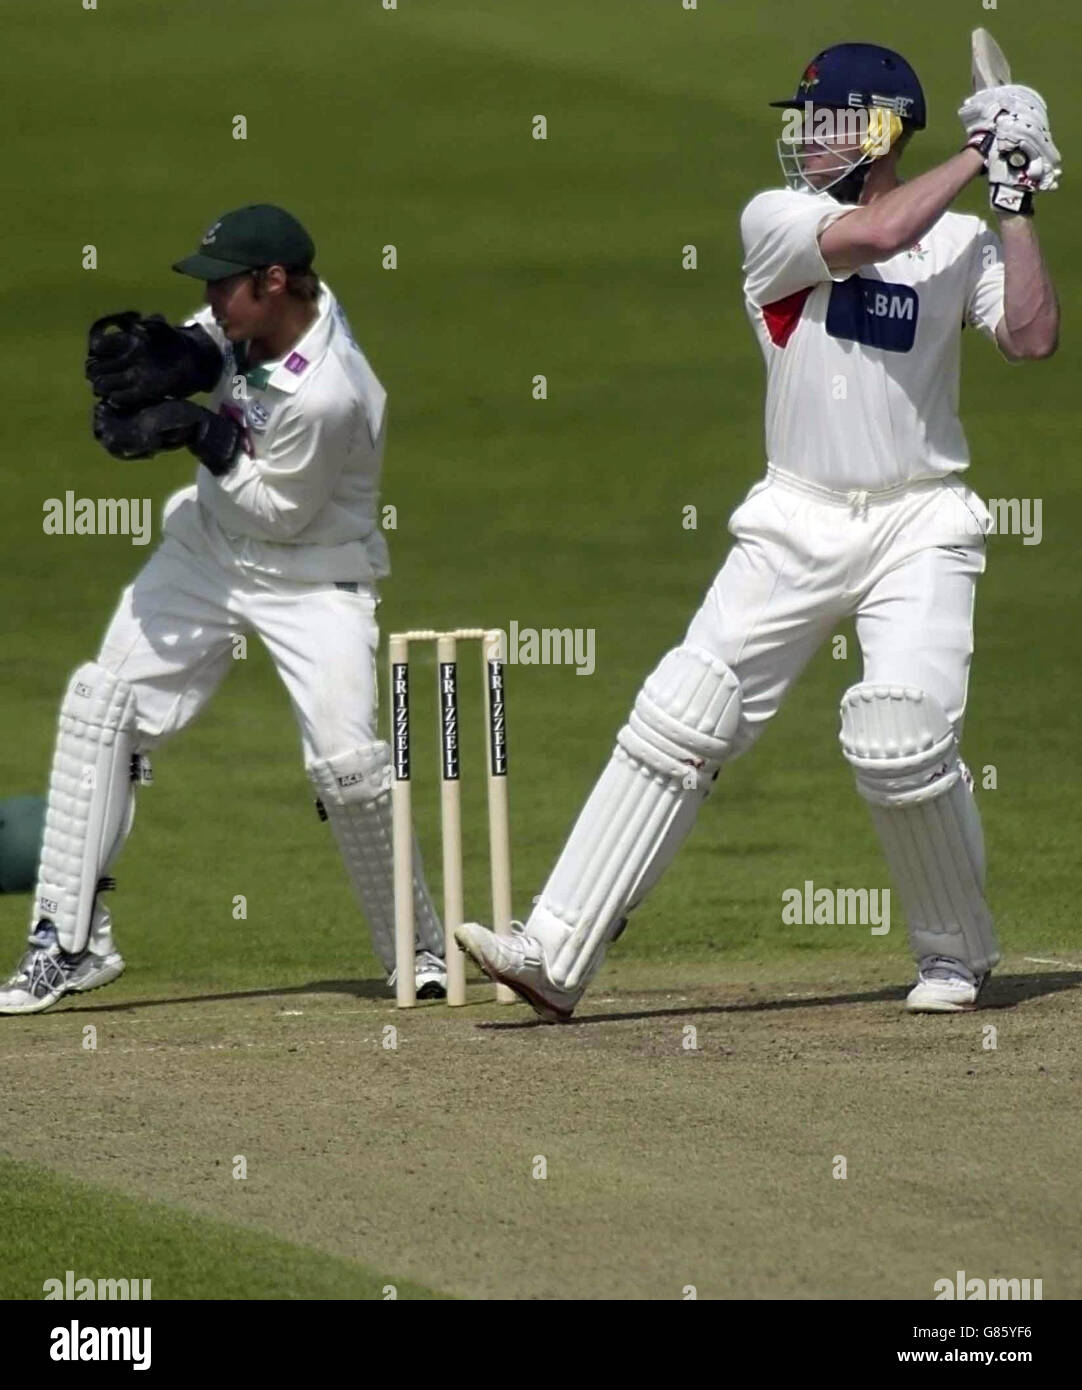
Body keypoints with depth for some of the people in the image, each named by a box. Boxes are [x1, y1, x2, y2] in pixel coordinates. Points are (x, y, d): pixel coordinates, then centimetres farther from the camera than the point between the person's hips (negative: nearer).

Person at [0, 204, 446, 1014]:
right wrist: (162, 357, -13)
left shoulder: (326, 395, -31)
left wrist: (201, 434, -26)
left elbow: (279, 513, -22)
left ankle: (422, 952, 2)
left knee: (347, 761, -19)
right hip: (210, 548, 8)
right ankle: (71, 941, 4)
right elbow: (205, 345, 9)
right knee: (100, 709, 0)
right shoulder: (254, 316, -10)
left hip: (310, 577, -8)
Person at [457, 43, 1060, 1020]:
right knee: (681, 722, -7)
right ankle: (557, 955, -7)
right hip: (798, 523, 1)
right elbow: (876, 234, -19)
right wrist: (978, 155, -10)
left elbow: (1032, 338, -10)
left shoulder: (962, 241, 3)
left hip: (919, 527, -1)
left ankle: (958, 954, 6)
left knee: (901, 742, -19)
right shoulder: (777, 219, -1)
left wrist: (1015, 204, -9)